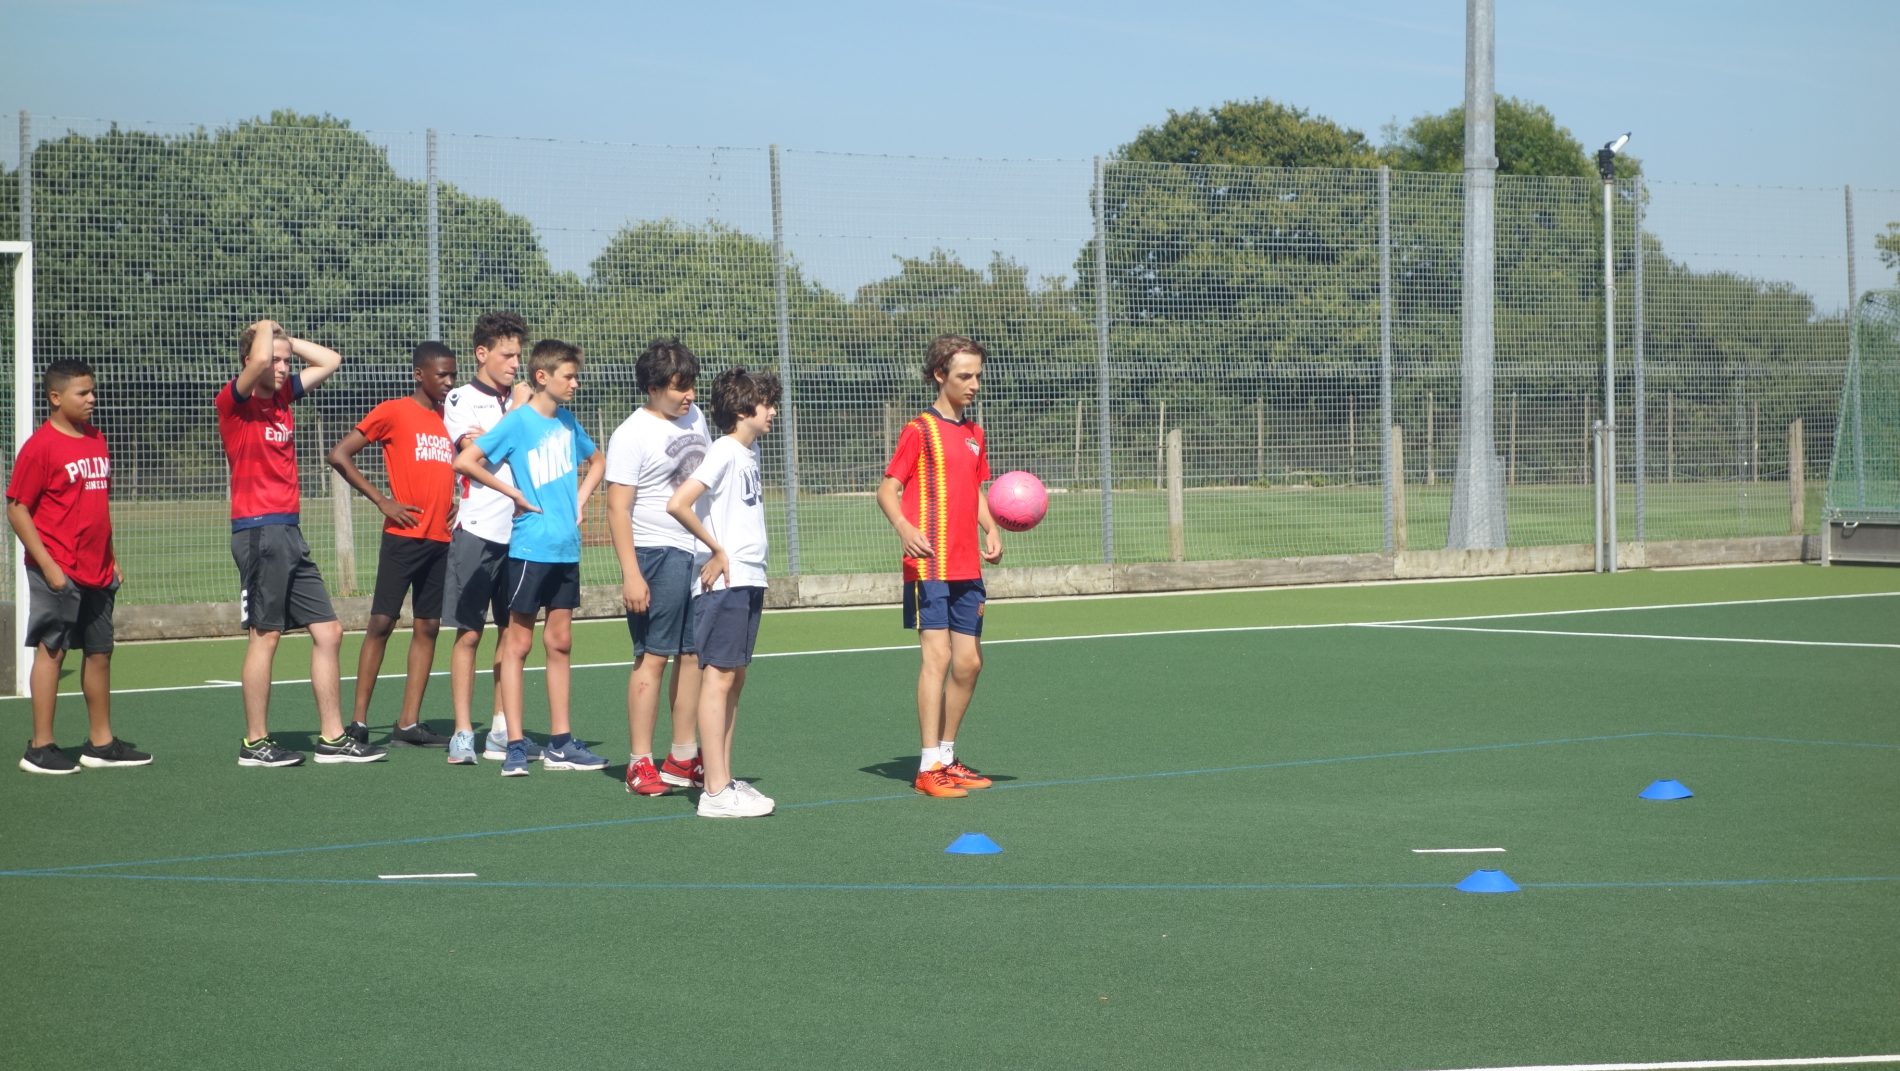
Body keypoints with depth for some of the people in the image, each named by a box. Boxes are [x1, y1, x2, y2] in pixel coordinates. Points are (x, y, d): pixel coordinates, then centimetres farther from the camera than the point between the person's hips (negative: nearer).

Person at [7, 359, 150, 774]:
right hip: (59, 574, -7)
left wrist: (111, 560, 16)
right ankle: (40, 748, 2)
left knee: (100, 650, 11)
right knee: (52, 650, -4)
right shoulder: (41, 446, -10)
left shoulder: (96, 441, 12)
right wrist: (48, 565, -16)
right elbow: (17, 509, -11)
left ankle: (101, 742, 20)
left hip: (96, 574, 8)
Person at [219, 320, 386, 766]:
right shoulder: (234, 400, -8)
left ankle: (332, 738, 12)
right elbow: (257, 361, -27)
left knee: (328, 632, 6)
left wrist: (286, 339, 14)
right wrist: (265, 330, -7)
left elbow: (329, 360, 23)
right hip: (259, 530, -8)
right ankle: (255, 743, 4)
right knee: (265, 636, -4)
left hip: (289, 533, 8)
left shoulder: (283, 396, 15)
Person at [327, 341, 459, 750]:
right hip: (403, 536, -6)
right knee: (382, 622, -5)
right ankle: (359, 720, 0)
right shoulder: (393, 412, -4)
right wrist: (382, 501, -12)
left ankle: (409, 723, 8)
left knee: (427, 627, 5)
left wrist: (455, 503, 9)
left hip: (441, 539, 6)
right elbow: (339, 455, -8)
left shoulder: (450, 417, 13)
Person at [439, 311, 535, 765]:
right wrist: (517, 413, -9)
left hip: (519, 531, 5)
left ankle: (502, 732, 14)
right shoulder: (461, 399, -1)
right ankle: (463, 734, 0)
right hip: (477, 529, -5)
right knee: (469, 633, -3)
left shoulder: (521, 400, 13)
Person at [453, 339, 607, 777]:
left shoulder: (567, 421, 9)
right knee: (518, 643, -1)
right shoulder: (518, 422, -10)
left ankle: (560, 743, 16)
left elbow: (595, 460, 28)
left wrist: (580, 502, 13)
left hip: (566, 548, 7)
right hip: (531, 547, -7)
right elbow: (464, 461, -17)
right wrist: (514, 494, -12)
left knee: (560, 642, 10)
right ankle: (515, 746, 1)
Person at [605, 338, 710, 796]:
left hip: (701, 553, 7)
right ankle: (640, 765, -1)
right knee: (653, 657, -6)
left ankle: (683, 758, 16)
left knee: (692, 655, 9)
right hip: (658, 555, -7)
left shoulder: (694, 417, 11)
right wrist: (630, 574, -20)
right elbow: (618, 507, -14)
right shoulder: (632, 435, -11)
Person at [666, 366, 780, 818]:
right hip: (723, 581, -9)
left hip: (749, 581, 9)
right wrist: (717, 550, -15)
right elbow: (678, 504, -24)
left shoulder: (750, 451, 13)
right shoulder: (724, 453, -14)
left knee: (734, 679, 11)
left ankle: (724, 779, 16)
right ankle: (715, 792, -9)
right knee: (718, 678, -8)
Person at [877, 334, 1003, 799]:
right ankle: (928, 766, -12)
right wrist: (904, 526, -27)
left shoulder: (974, 434, 16)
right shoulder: (920, 430, -6)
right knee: (937, 655, -13)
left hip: (968, 568, 7)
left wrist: (991, 531, 7)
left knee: (968, 662, 8)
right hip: (929, 565, -7)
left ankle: (947, 757, 21)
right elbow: (887, 488, -8)